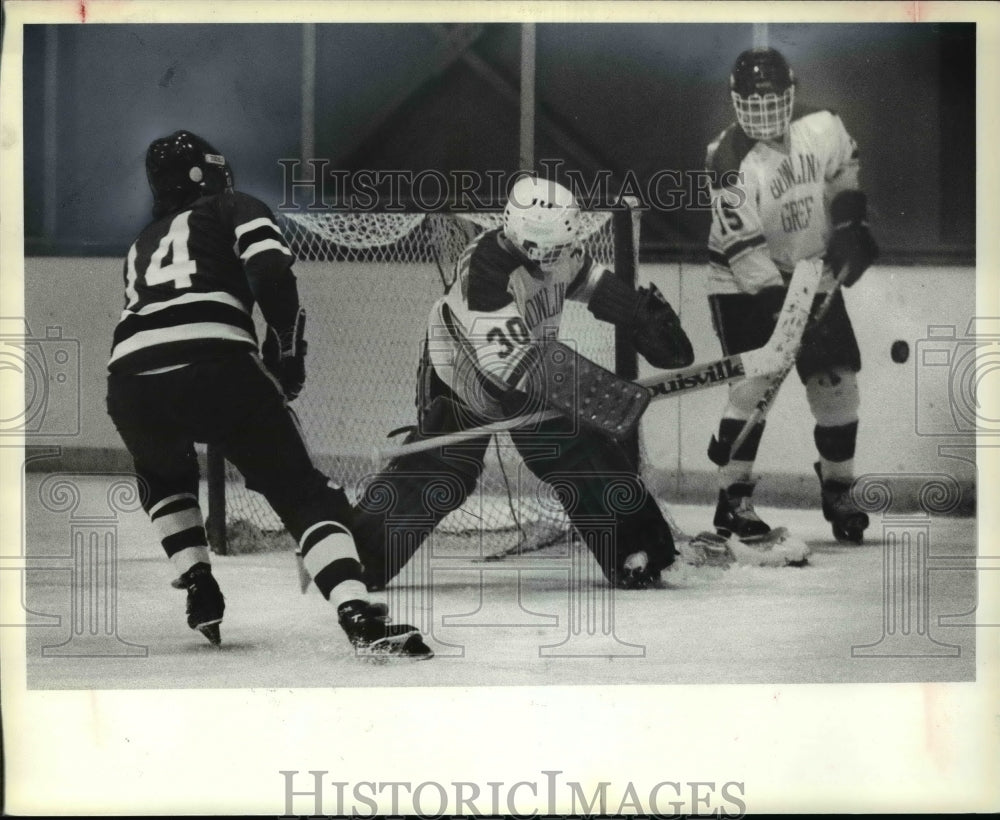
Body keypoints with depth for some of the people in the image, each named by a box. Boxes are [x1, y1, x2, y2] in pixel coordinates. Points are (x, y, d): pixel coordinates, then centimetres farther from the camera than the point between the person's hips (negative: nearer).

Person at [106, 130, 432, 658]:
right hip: (214, 363, -4)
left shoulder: (142, 245, 37)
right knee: (301, 490, 2)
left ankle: (201, 595, 24)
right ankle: (360, 618, -17)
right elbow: (271, 272, 1)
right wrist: (288, 349, 9)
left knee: (164, 475, 37)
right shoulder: (233, 209, 21)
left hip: (129, 378, 4)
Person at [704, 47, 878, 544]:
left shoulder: (821, 128, -10)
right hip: (743, 283, -4)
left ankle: (837, 489, 21)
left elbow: (846, 173, 13)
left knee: (836, 381, 2)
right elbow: (743, 247, -26)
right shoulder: (730, 161, -22)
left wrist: (850, 228, 3)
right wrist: (777, 297, -33)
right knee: (753, 384, -17)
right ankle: (733, 496, -8)